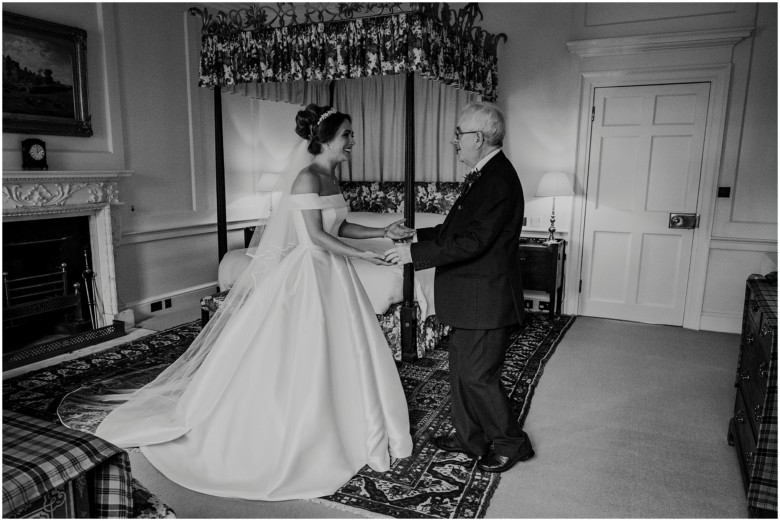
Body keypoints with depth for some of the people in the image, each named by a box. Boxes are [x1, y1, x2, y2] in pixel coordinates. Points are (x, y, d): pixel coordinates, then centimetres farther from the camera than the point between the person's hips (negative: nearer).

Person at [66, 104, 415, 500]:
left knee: (336, 355, 14)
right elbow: (317, 236, -21)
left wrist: (382, 232, 6)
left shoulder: (330, 177, 10)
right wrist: (362, 255, -17)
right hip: (305, 275, -9)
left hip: (329, 275, 9)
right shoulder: (307, 177, -17)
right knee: (292, 359, 2)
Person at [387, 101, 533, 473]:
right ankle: (469, 437, 34)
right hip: (471, 299, 10)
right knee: (461, 366, 17)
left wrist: (416, 253, -22)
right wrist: (416, 235, 8)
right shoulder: (483, 175, 11)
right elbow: (456, 229, 18)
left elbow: (473, 242, -27)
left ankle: (511, 443, 22)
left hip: (487, 299, -10)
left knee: (477, 374, 1)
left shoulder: (499, 180, -21)